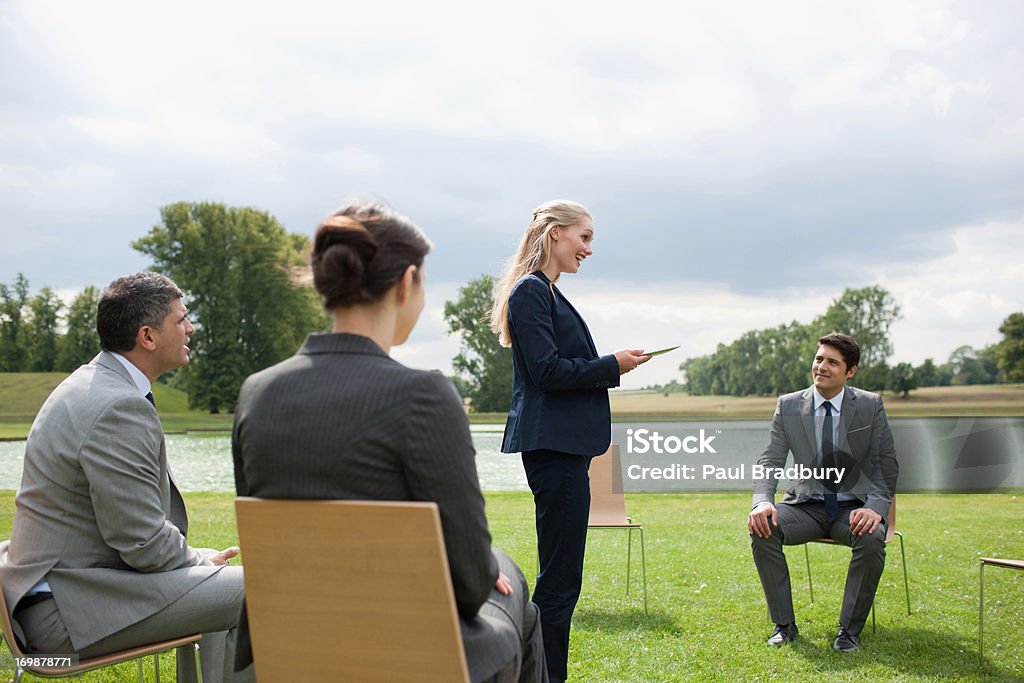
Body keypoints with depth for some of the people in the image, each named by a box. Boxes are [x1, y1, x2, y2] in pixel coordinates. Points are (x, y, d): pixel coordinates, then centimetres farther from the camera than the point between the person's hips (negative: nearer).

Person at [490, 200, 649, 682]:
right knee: (560, 575, -6)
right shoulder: (530, 291, -11)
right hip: (552, 444, -11)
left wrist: (612, 366, 12)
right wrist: (612, 365, -10)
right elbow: (547, 370, -18)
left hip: (562, 444, 11)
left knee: (559, 574, 14)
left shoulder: (546, 292, 19)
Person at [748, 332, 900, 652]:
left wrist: (876, 506, -21)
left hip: (853, 507, -1)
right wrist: (762, 502, -24)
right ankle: (784, 624, -12)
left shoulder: (871, 405, -1)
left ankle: (849, 629, -15)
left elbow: (887, 463, -2)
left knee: (872, 538, -34)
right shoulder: (788, 405, 1)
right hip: (806, 506, 1)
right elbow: (771, 461, -4)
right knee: (762, 529, -27)